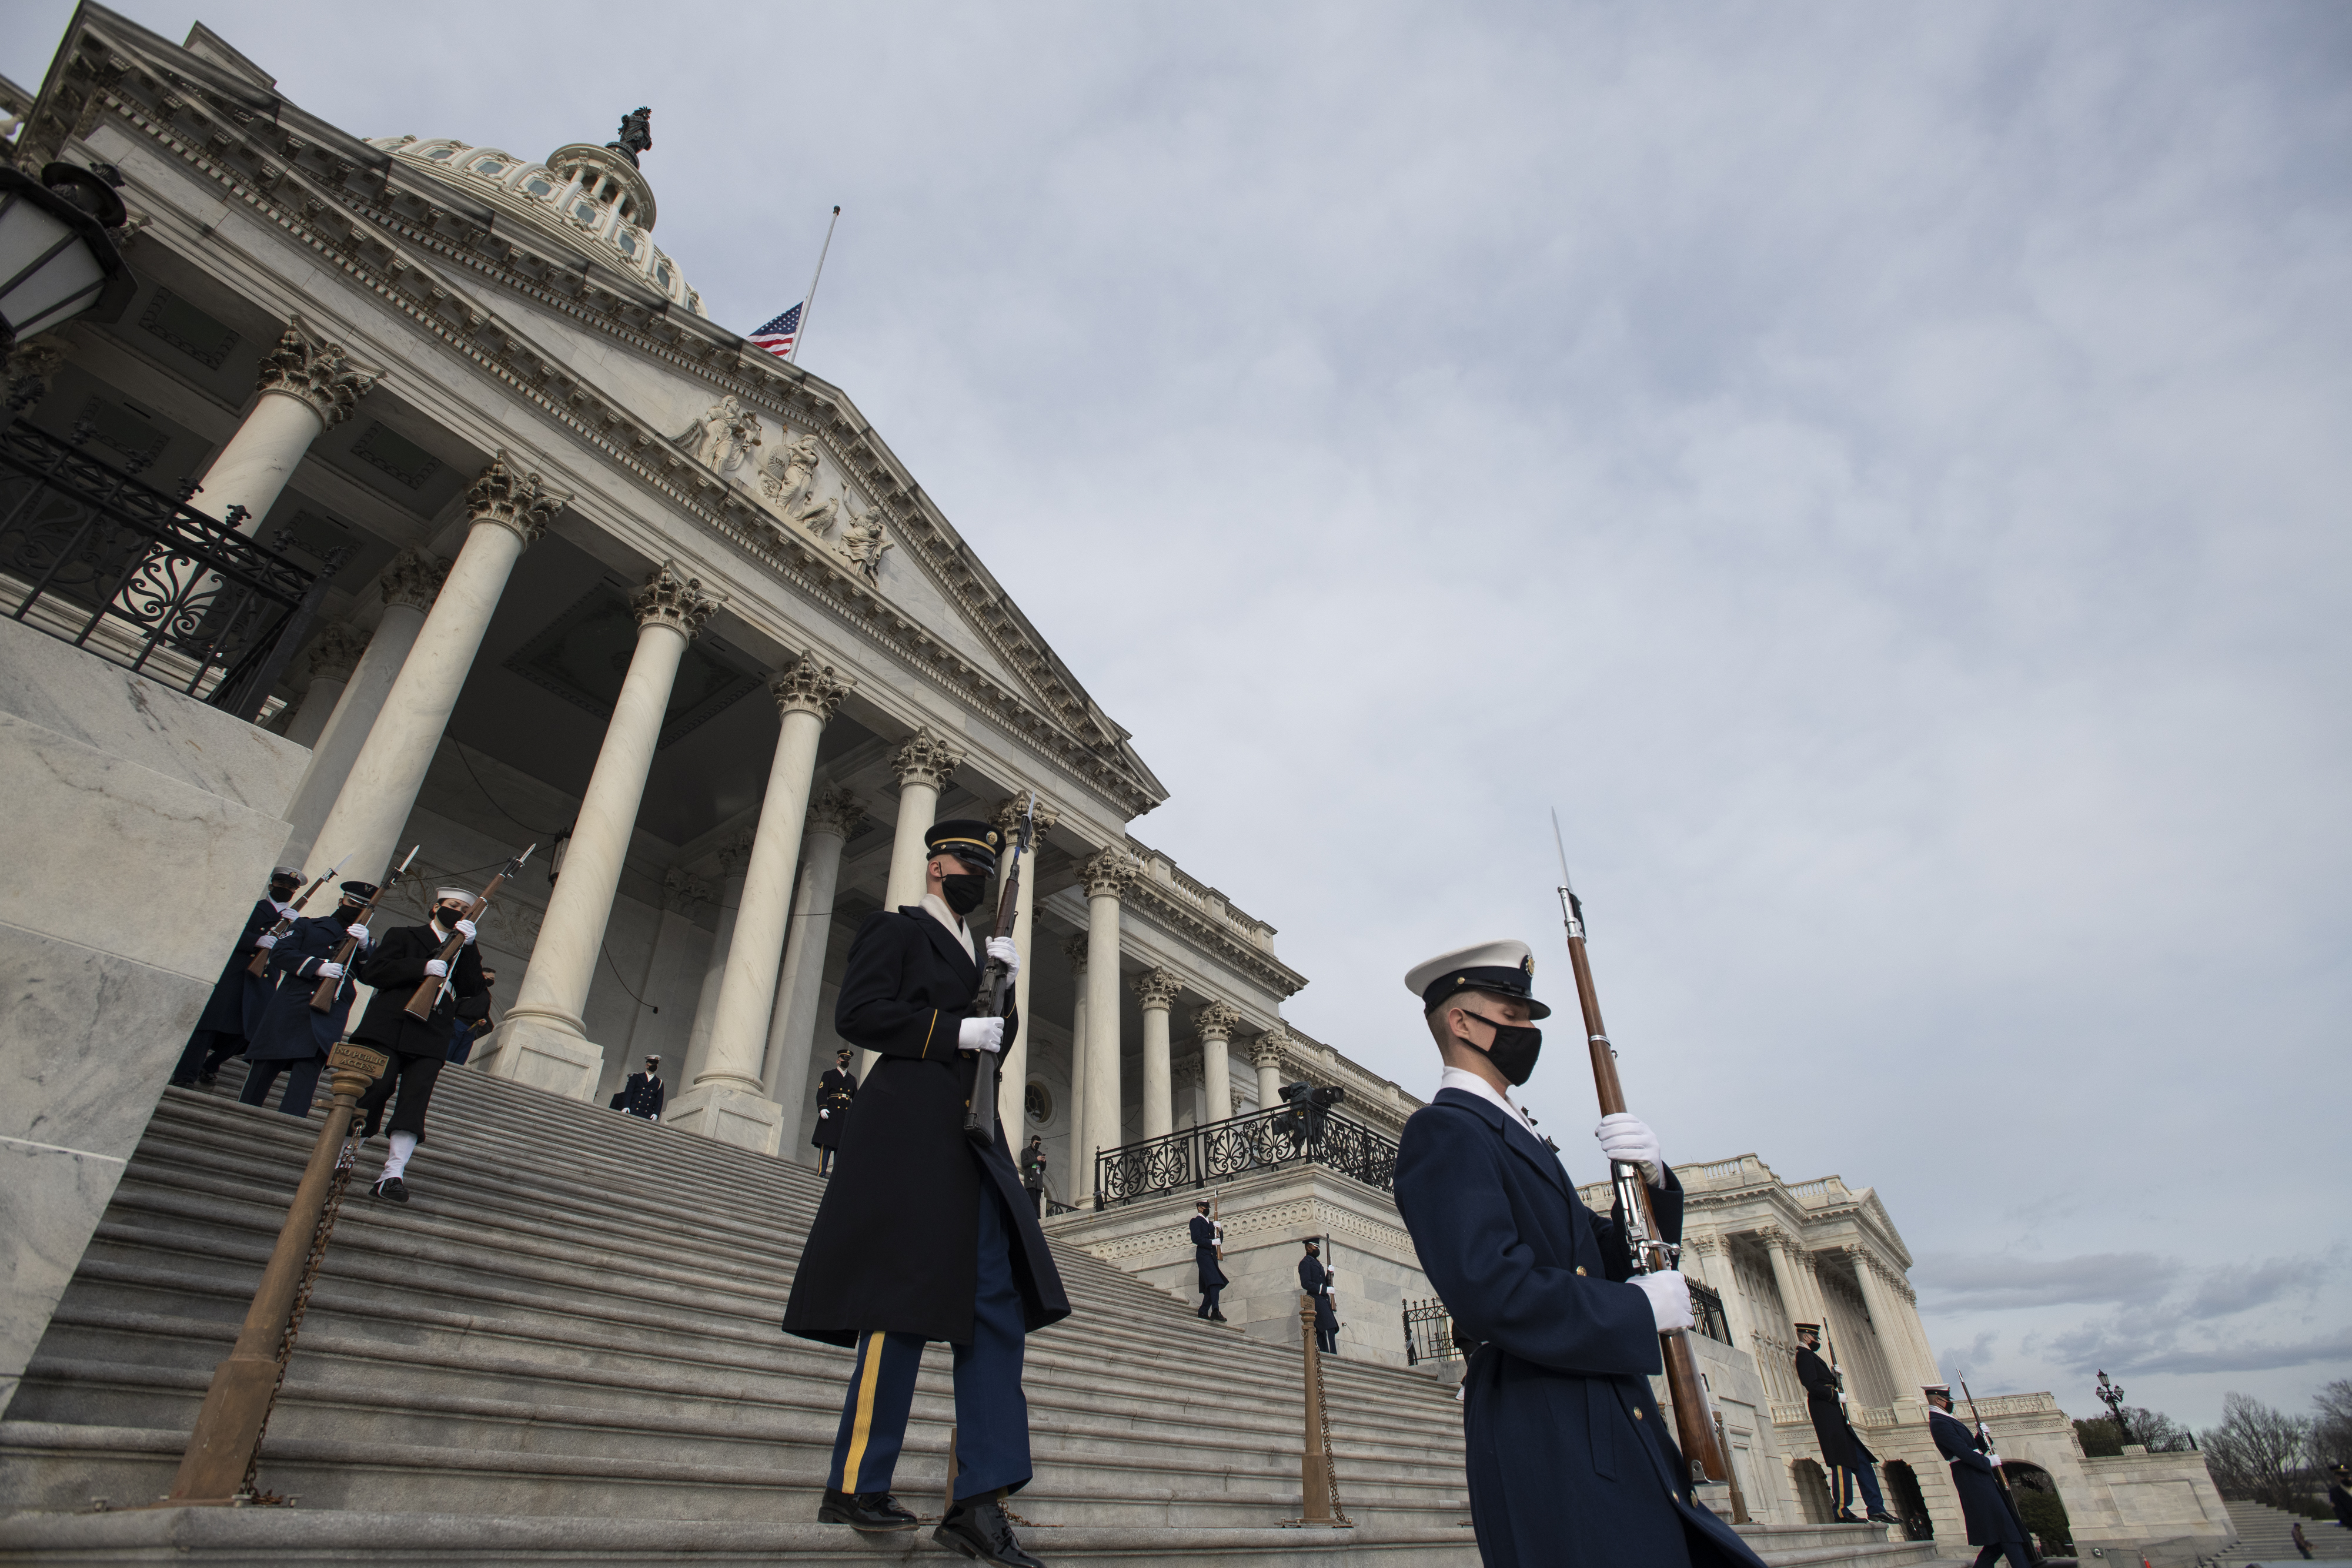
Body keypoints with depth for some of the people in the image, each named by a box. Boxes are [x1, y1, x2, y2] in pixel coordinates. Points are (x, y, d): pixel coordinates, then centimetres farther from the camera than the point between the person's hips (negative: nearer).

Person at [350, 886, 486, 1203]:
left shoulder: (465, 953, 24)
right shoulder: (402, 936, 19)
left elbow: (476, 992, 7)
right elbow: (371, 971, 3)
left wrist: (468, 945, -1)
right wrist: (423, 968, -11)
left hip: (430, 1038, 1)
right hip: (387, 1029, -1)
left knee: (415, 1100, -11)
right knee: (376, 1088, -15)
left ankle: (393, 1174, -16)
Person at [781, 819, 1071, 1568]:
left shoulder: (972, 949, 25)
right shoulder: (893, 929, 3)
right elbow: (857, 1014, -11)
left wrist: (1002, 989, 5)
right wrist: (956, 1030, -15)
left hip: (972, 1140, 8)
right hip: (910, 1132, -8)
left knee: (998, 1303, 0)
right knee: (902, 1305, -4)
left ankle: (979, 1500, 3)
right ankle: (854, 1485, 10)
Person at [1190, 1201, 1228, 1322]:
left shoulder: (1210, 1223, 24)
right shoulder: (1196, 1221, 0)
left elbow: (1220, 1239, 17)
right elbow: (1196, 1239, -13)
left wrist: (1219, 1229, -1)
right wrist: (1212, 1242, -18)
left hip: (1212, 1255, 8)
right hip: (1203, 1255, -8)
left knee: (1211, 1285, 6)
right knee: (1215, 1282, -21)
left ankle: (1203, 1312, 12)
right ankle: (1215, 1311, -27)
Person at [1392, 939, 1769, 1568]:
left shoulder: (1513, 1134, 21)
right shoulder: (1442, 1130, -11)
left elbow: (1610, 1259, 19)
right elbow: (1489, 1285, -25)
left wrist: (1651, 1177, 0)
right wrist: (1640, 1310, -14)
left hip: (1616, 1444, 9)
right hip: (1549, 1443, -9)